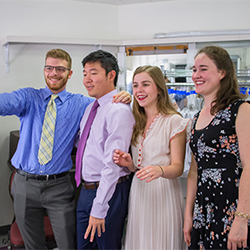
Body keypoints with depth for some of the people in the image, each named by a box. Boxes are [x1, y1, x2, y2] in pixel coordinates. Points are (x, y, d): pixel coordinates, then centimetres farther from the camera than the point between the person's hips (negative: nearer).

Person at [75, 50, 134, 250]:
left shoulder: (119, 111, -19)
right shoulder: (90, 108, 9)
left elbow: (113, 165, -23)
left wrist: (99, 208, -22)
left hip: (109, 192, -8)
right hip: (85, 190, 8)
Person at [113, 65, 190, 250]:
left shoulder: (174, 121, -8)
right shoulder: (137, 122, 11)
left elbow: (178, 167, -11)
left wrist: (160, 170, -32)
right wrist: (129, 163, -5)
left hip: (163, 193, -6)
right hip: (138, 192, 6)